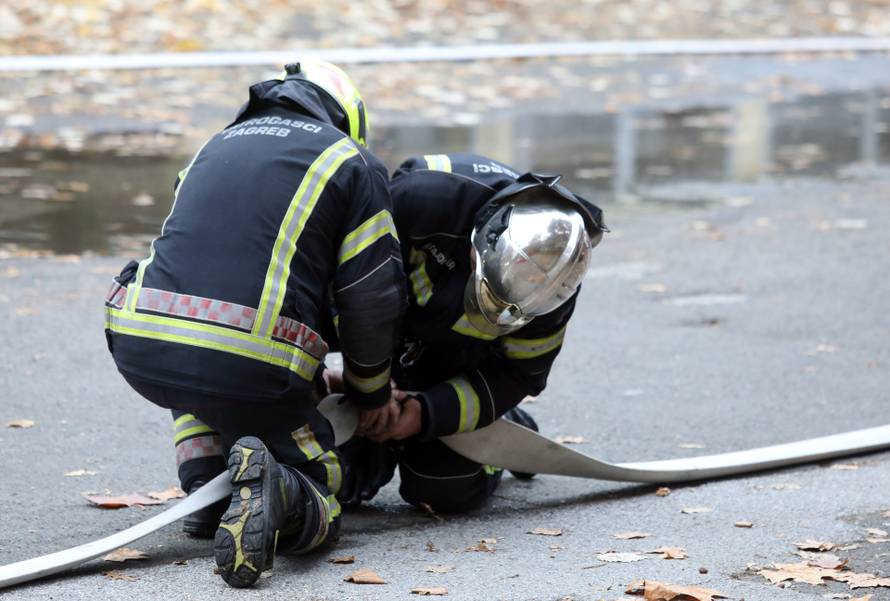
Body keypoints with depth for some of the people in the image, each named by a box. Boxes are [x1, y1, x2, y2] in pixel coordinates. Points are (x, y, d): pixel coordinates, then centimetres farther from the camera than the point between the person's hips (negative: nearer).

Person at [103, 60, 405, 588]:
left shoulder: (217, 146, 29)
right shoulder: (354, 163, 12)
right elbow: (371, 297, 8)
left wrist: (305, 382, 40)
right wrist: (373, 391, 27)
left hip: (140, 349, 5)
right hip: (249, 368, -5)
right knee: (317, 503, 12)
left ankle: (207, 487, 17)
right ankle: (271, 492, -22)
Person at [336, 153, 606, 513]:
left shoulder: (551, 286, -26)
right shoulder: (430, 194, -37)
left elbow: (514, 375, -15)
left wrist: (429, 413, -28)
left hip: (460, 367, 1)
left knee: (448, 492, -9)